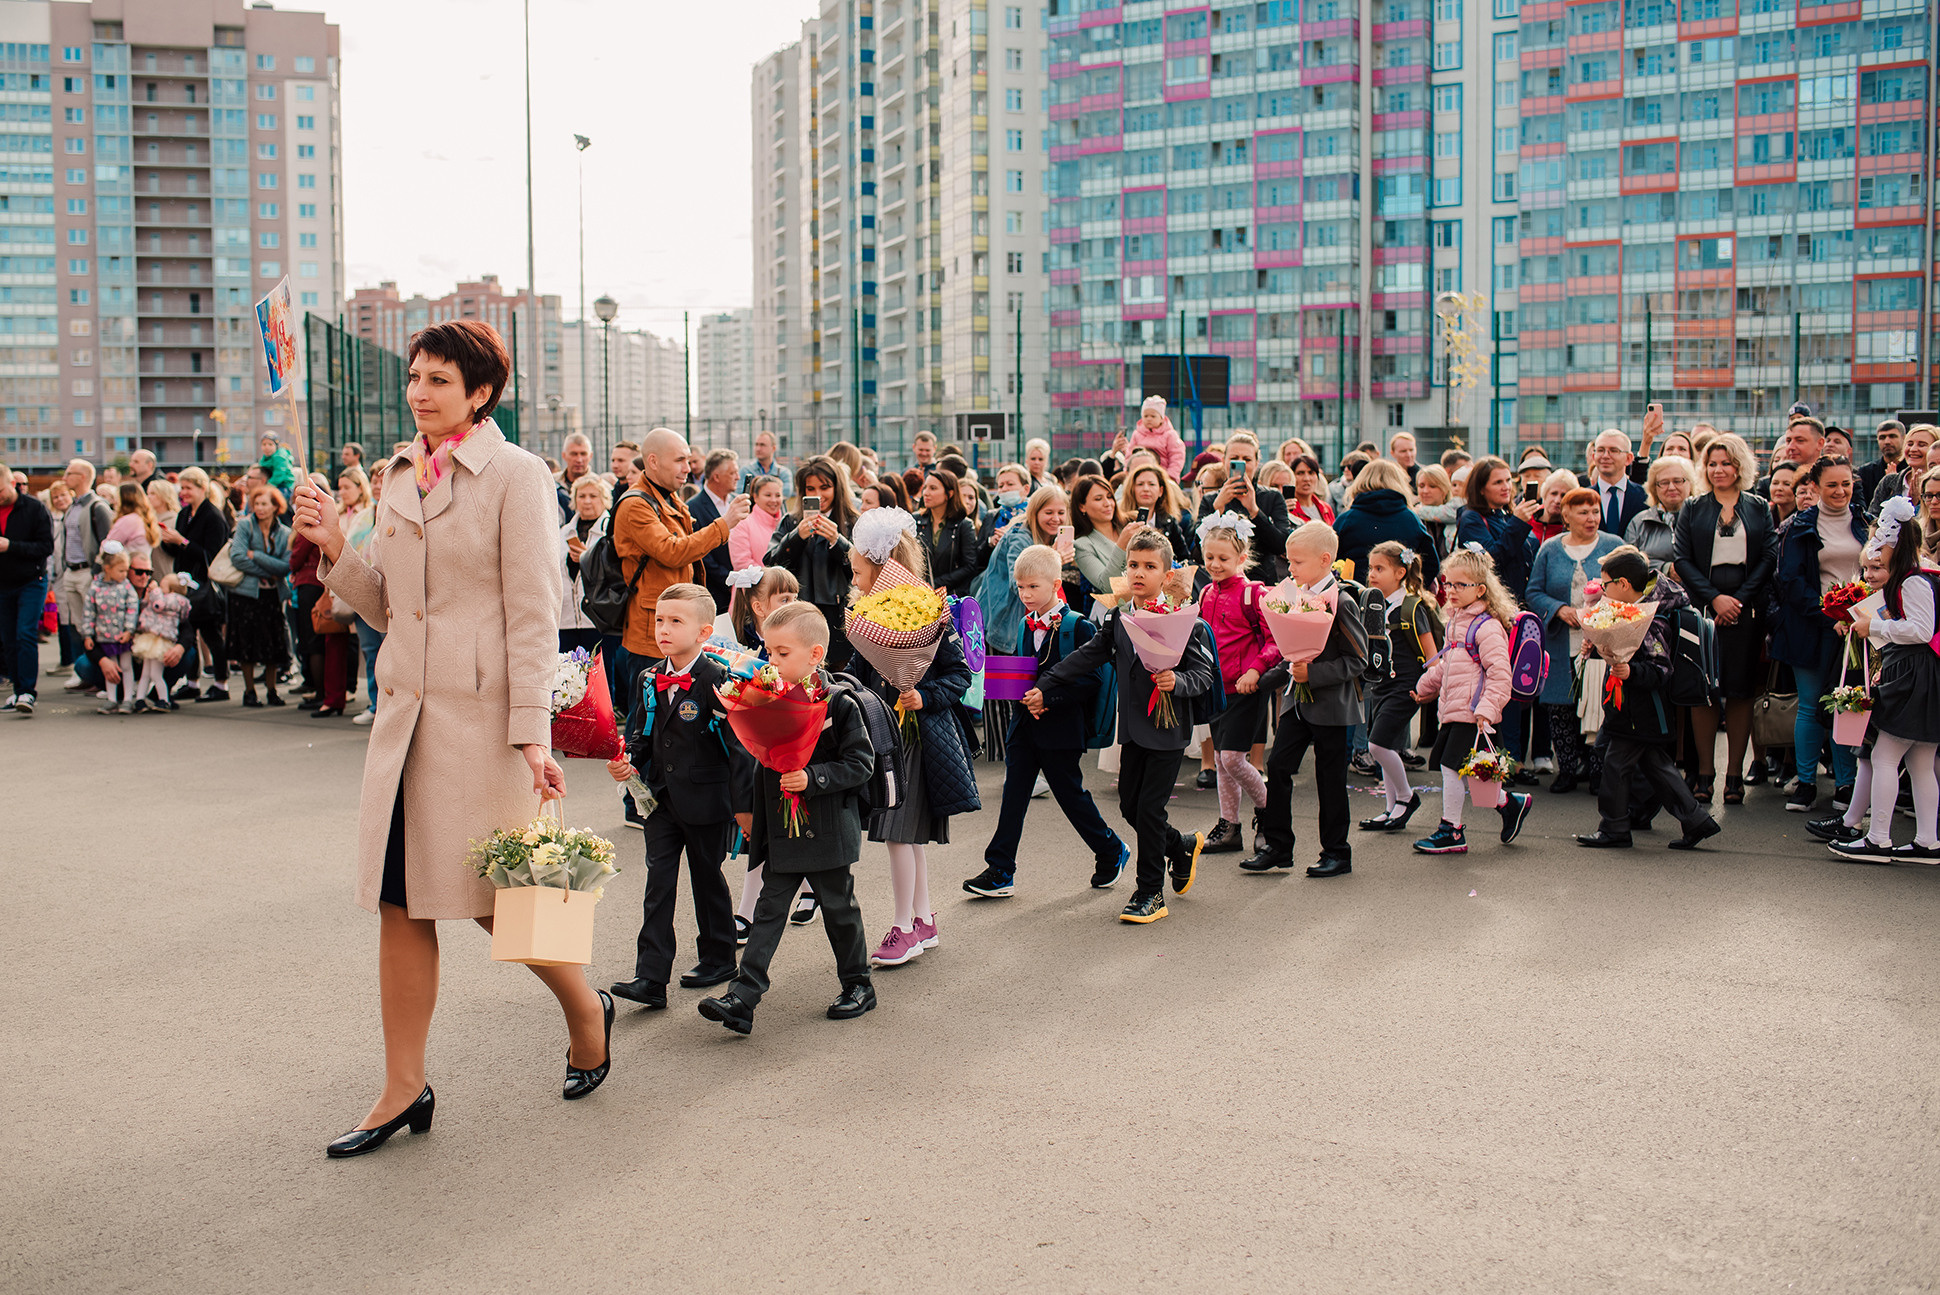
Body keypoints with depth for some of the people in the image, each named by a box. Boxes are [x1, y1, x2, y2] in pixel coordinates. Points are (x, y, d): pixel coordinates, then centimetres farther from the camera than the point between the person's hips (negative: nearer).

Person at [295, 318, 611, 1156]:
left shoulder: (516, 476, -7)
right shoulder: (401, 479, 13)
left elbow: (533, 612, -11)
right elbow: (386, 607, 17)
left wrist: (531, 732, -16)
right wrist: (334, 548, 0)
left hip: (483, 712, -6)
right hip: (407, 709, 7)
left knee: (491, 897, 1)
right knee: (400, 900, 7)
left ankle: (585, 1009, 28)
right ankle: (403, 1089, 18)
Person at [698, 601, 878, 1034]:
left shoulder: (840, 705, -11)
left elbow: (860, 763, -12)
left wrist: (813, 778, -23)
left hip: (828, 831, -5)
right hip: (781, 833, 5)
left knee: (839, 908, 9)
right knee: (769, 910, 3)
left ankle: (858, 985, 27)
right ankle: (742, 998, -1)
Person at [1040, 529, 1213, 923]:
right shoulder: (1118, 619, 7)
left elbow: (1204, 675, -10)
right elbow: (1086, 658, 10)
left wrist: (1177, 681, -29)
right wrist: (1043, 685, 5)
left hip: (1168, 729, -6)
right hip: (1133, 728, 6)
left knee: (1150, 807, -5)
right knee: (1129, 805, 11)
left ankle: (1151, 893, 9)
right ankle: (1183, 846, 39)